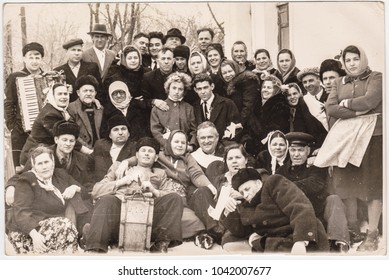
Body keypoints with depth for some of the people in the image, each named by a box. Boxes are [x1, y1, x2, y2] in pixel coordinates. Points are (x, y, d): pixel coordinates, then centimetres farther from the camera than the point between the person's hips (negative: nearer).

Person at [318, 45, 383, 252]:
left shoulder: (376, 78, 4)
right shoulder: (339, 83, 16)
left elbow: (369, 101, -13)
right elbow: (330, 108, 1)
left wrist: (346, 103, 0)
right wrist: (357, 112, -10)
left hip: (371, 135, -4)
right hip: (345, 136, 4)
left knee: (372, 185, -4)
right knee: (346, 184, 3)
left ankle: (372, 235, 1)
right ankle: (353, 230, 16)